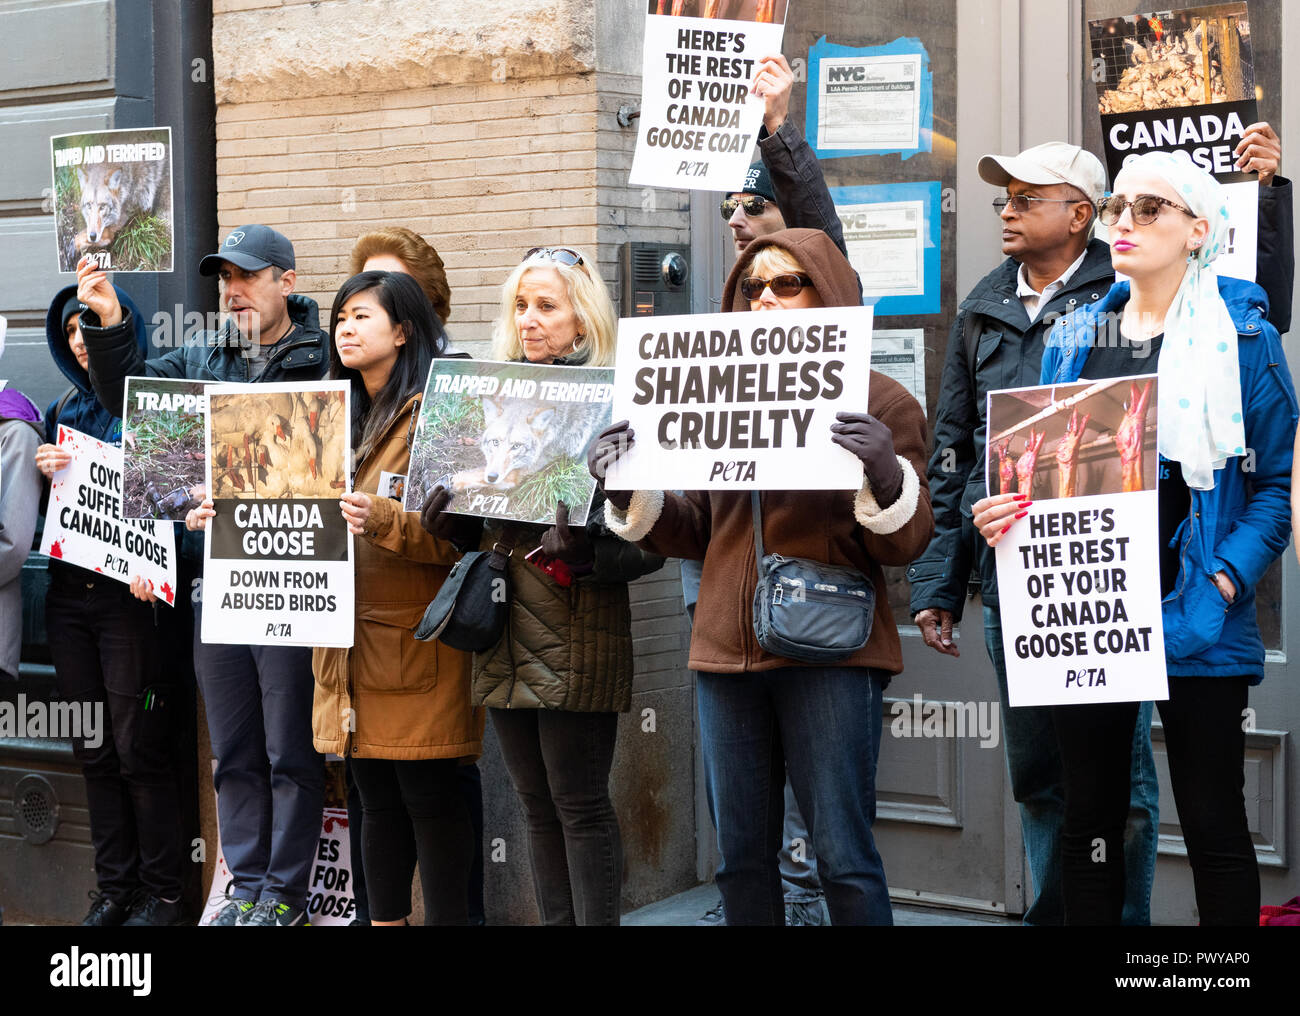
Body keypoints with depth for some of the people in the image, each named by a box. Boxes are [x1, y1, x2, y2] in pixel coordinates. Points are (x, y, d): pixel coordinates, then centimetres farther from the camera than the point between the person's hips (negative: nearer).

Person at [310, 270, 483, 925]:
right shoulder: (344, 416, 18)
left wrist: (381, 519, -29)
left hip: (416, 641, -8)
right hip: (351, 640, 8)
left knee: (429, 797, -4)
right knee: (376, 799, 12)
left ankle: (448, 917, 4)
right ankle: (384, 919, 19)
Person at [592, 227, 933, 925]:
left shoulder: (880, 402, 1)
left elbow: (905, 542, -6)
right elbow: (699, 532, 17)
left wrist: (885, 475, -24)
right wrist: (633, 496, 1)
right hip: (726, 654, 5)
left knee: (843, 855, -5)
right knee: (741, 857, 9)